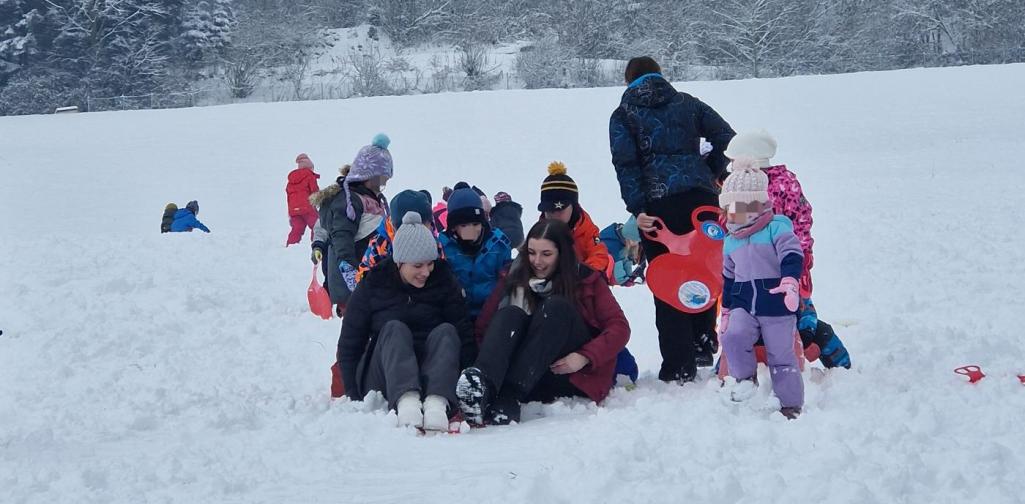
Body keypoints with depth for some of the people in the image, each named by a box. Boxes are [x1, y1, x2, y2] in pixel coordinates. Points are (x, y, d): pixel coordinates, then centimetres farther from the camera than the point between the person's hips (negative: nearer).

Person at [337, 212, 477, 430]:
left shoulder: (442, 281, 4)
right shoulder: (374, 284, 0)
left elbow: (464, 334, -3)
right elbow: (350, 343, 1)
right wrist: (353, 397, -8)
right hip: (380, 378, -1)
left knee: (446, 331, -24)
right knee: (395, 329, -27)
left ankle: (437, 402, -53)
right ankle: (405, 401, -57)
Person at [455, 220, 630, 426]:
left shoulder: (587, 280, 7)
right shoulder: (516, 279, 11)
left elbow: (619, 327, -1)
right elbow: (484, 326, 2)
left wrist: (585, 357, -16)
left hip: (577, 379, -2)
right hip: (533, 382, 2)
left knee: (556, 306, -25)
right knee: (511, 314, -23)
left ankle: (507, 398, -44)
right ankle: (484, 385, -55)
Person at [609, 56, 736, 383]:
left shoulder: (623, 115, 9)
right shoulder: (686, 103, 15)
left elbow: (626, 164, -5)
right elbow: (726, 137, 6)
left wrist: (637, 209, -10)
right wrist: (714, 174, 18)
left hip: (659, 204, -2)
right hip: (701, 196, 2)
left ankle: (679, 365, -1)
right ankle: (704, 344, 17)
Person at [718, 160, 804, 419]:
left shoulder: (777, 229, -7)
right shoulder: (731, 242, 13)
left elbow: (792, 257, -18)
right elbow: (728, 279, 21)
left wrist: (789, 283, -35)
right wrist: (726, 311, 23)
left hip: (776, 305, -5)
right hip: (744, 305, 5)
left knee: (781, 354, 1)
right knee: (732, 337, -22)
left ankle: (791, 404, 12)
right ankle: (745, 377, 0)